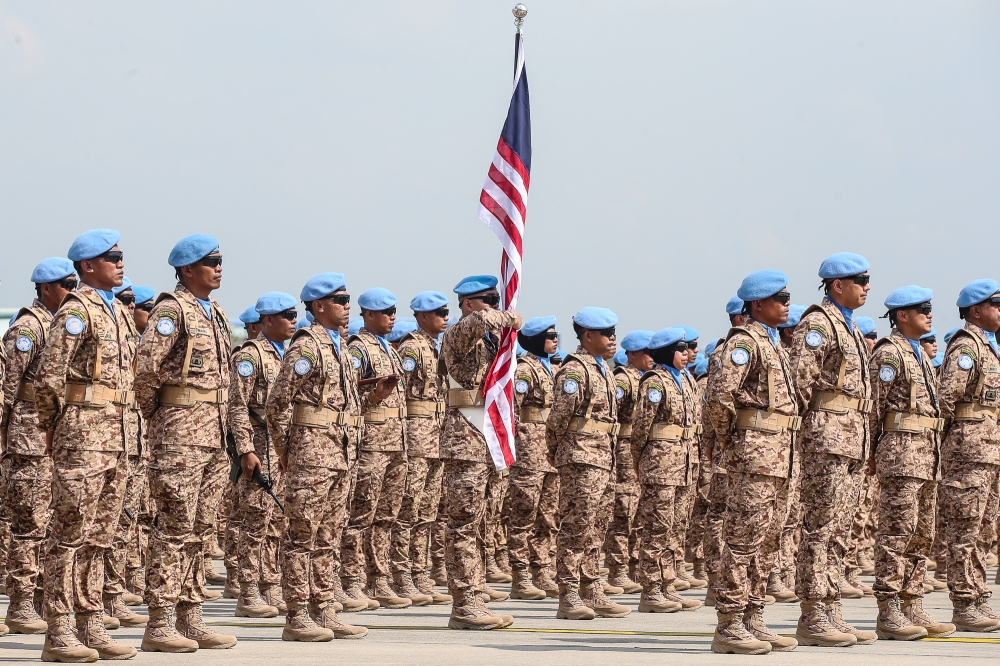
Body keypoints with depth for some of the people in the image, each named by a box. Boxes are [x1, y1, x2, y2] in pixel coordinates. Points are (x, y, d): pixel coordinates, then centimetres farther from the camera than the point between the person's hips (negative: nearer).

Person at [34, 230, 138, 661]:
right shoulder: (76, 311, -9)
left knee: (99, 536, 10)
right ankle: (59, 633, -4)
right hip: (83, 436, -8)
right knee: (71, 534, -6)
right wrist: (55, 427, -4)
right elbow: (49, 376, -14)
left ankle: (92, 626, 15)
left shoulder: (119, 312, 18)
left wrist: (124, 430, 17)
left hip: (117, 439, 8)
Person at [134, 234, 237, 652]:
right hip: (180, 433, -8)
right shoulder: (172, 310, -10)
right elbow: (145, 367, -19)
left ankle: (190, 618, 14)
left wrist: (225, 430, 17)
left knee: (201, 528, 9)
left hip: (215, 434, 9)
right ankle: (160, 623, -6)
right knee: (174, 527, -8)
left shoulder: (216, 314, 18)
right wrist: (151, 412, -7)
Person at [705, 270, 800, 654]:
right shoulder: (744, 341, -10)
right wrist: (729, 442, -10)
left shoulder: (774, 344, 19)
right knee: (744, 537, -8)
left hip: (777, 453, 10)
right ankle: (729, 626, -7)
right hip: (755, 450, -10)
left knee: (763, 538, 11)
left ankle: (752, 621, 16)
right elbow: (720, 396, -21)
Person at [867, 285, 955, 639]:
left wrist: (931, 451, 20)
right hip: (900, 450, -9)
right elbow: (873, 403, -12)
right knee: (897, 532, -10)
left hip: (925, 452, 10)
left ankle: (912, 608, 13)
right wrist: (873, 451, -14)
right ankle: (889, 612, -9)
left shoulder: (920, 354, 20)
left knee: (922, 534, 9)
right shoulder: (889, 352, -9)